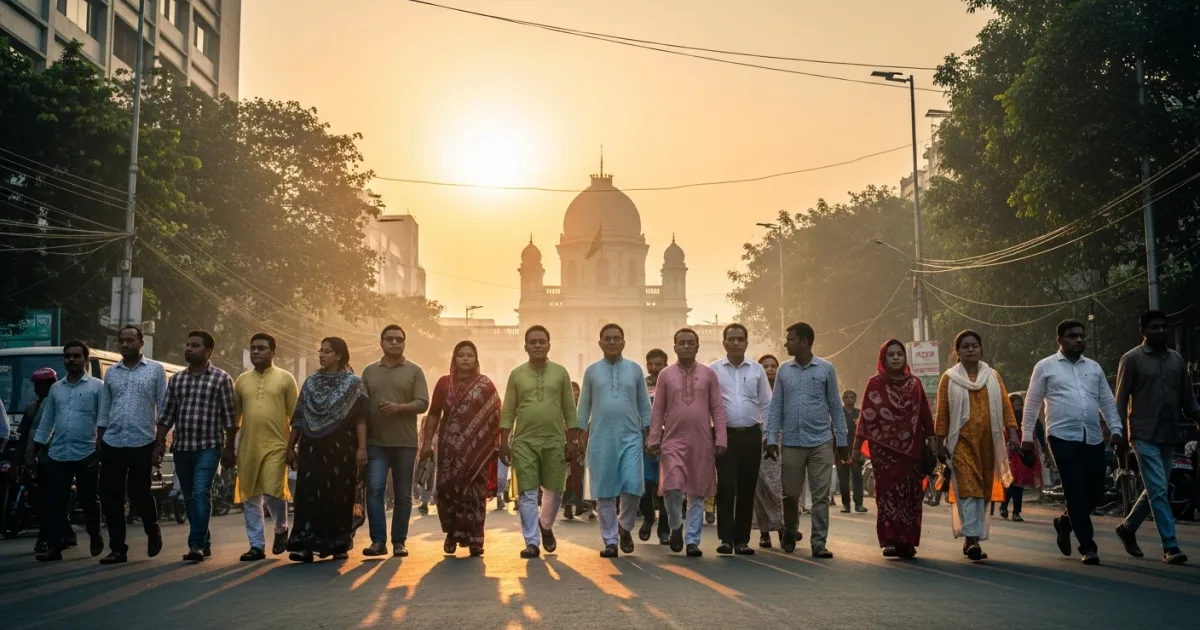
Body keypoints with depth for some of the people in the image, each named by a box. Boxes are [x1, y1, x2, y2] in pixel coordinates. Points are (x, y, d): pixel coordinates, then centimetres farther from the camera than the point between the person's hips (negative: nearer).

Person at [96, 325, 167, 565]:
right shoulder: (111, 373, 13)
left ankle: (153, 531, 26)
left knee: (139, 492, -2)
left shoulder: (155, 370, 2)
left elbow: (163, 409, 0)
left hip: (142, 443, -4)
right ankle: (118, 548, 11)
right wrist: (99, 444, 9)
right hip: (112, 444, 4)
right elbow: (104, 412, 14)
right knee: (110, 497, 2)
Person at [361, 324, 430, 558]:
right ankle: (378, 540, -4)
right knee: (374, 489, -10)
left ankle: (399, 542, 13)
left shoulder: (414, 371, 6)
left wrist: (399, 407, -19)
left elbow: (423, 403, -2)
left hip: (405, 443, -1)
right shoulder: (369, 371, 11)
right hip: (376, 442, 1)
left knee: (403, 495, 4)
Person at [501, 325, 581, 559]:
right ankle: (531, 542, 6)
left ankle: (546, 526, 34)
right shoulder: (516, 374, 4)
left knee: (554, 491, 7)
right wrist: (504, 443, -2)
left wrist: (572, 441, 0)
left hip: (555, 442, 1)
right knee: (527, 494, -1)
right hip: (524, 443, 0)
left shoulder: (561, 373, 5)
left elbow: (570, 411, 5)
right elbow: (508, 412, 4)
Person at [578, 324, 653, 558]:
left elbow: (644, 405, 9)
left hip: (630, 437, 0)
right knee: (604, 492, 2)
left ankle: (624, 526, 18)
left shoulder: (635, 369, 7)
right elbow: (584, 406, 9)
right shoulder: (591, 371, 7)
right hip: (600, 439, 0)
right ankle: (610, 541, 12)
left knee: (633, 487, -9)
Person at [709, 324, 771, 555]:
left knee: (747, 489, 5)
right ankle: (726, 538, -1)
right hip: (725, 435, -2)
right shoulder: (713, 369, 2)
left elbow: (766, 404, 9)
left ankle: (742, 540, 13)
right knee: (726, 487, -8)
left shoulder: (757, 370, 7)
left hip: (751, 435, 2)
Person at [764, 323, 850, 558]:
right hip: (791, 442, 2)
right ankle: (789, 534, 32)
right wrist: (771, 439, -2)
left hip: (821, 442, -2)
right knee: (790, 494, 10)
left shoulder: (826, 369, 1)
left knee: (821, 496, -1)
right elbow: (776, 406, 6)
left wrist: (842, 441, 4)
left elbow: (835, 406, 5)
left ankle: (819, 543, 6)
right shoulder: (784, 370, 6)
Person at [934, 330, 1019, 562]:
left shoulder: (993, 376, 12)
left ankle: (973, 538, 15)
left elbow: (1006, 406, 7)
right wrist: (941, 444, -3)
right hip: (962, 441, -3)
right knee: (967, 488, -13)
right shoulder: (949, 378, 5)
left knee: (983, 490, 6)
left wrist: (1012, 434, -5)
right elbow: (942, 413, 2)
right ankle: (971, 538, -18)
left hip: (987, 441, 3)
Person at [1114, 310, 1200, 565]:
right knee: (1158, 491, -9)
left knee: (1155, 490, 12)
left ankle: (1127, 528, 30)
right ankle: (1170, 547, -6)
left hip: (1170, 435, 6)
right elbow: (1121, 400, -3)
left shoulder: (1177, 359, 12)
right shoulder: (1132, 359, -3)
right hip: (1144, 436, -5)